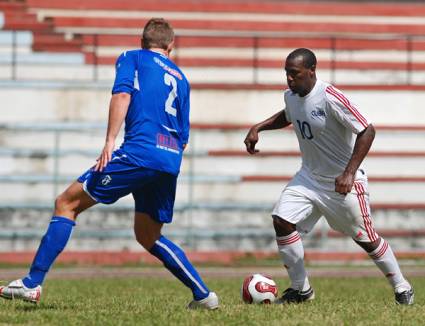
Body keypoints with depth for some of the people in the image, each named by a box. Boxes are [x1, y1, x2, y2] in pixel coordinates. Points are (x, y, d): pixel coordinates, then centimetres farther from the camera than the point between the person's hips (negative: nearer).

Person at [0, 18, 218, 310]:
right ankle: (203, 295, 18)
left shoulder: (131, 58, 12)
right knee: (148, 237, 23)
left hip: (138, 152, -6)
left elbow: (122, 94, -9)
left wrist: (110, 141, -16)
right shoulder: (180, 78, 27)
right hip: (171, 162, 6)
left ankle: (32, 284, -8)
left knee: (67, 204, 1)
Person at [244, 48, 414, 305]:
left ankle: (402, 288, 24)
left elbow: (367, 131, -25)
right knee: (282, 221, -10)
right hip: (309, 177, 7)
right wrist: (258, 128, 10)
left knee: (366, 238, 4)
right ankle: (301, 290, 3)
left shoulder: (330, 98, -26)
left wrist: (349, 173, -30)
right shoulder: (291, 96, -2)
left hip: (343, 181, -7)